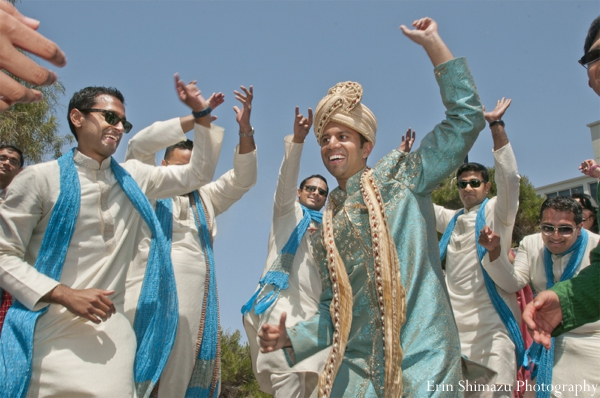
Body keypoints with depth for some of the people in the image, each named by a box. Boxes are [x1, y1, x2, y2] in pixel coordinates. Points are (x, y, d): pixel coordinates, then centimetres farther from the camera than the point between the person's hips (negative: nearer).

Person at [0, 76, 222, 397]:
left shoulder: (132, 177, 12)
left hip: (110, 330, 3)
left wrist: (201, 115, 10)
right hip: (50, 331, -3)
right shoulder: (41, 178, -1)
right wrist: (65, 295, -14)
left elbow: (197, 175, 19)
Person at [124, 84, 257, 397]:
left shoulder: (205, 198, 25)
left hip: (195, 303, 5)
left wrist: (245, 131, 2)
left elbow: (241, 179, 16)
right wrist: (196, 118, -6)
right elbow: (140, 145, -2)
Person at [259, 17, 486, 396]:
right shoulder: (324, 231, 15)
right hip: (357, 366, 4)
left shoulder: (399, 176, 4)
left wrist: (432, 42, -2)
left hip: (421, 357, -4)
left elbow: (466, 117, -1)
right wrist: (291, 338, 2)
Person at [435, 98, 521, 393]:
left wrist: (496, 126, -15)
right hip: (455, 322, 5)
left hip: (492, 322, -5)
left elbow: (509, 177, -10)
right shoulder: (451, 220, 22)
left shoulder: (496, 212, 6)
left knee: (497, 390, -13)